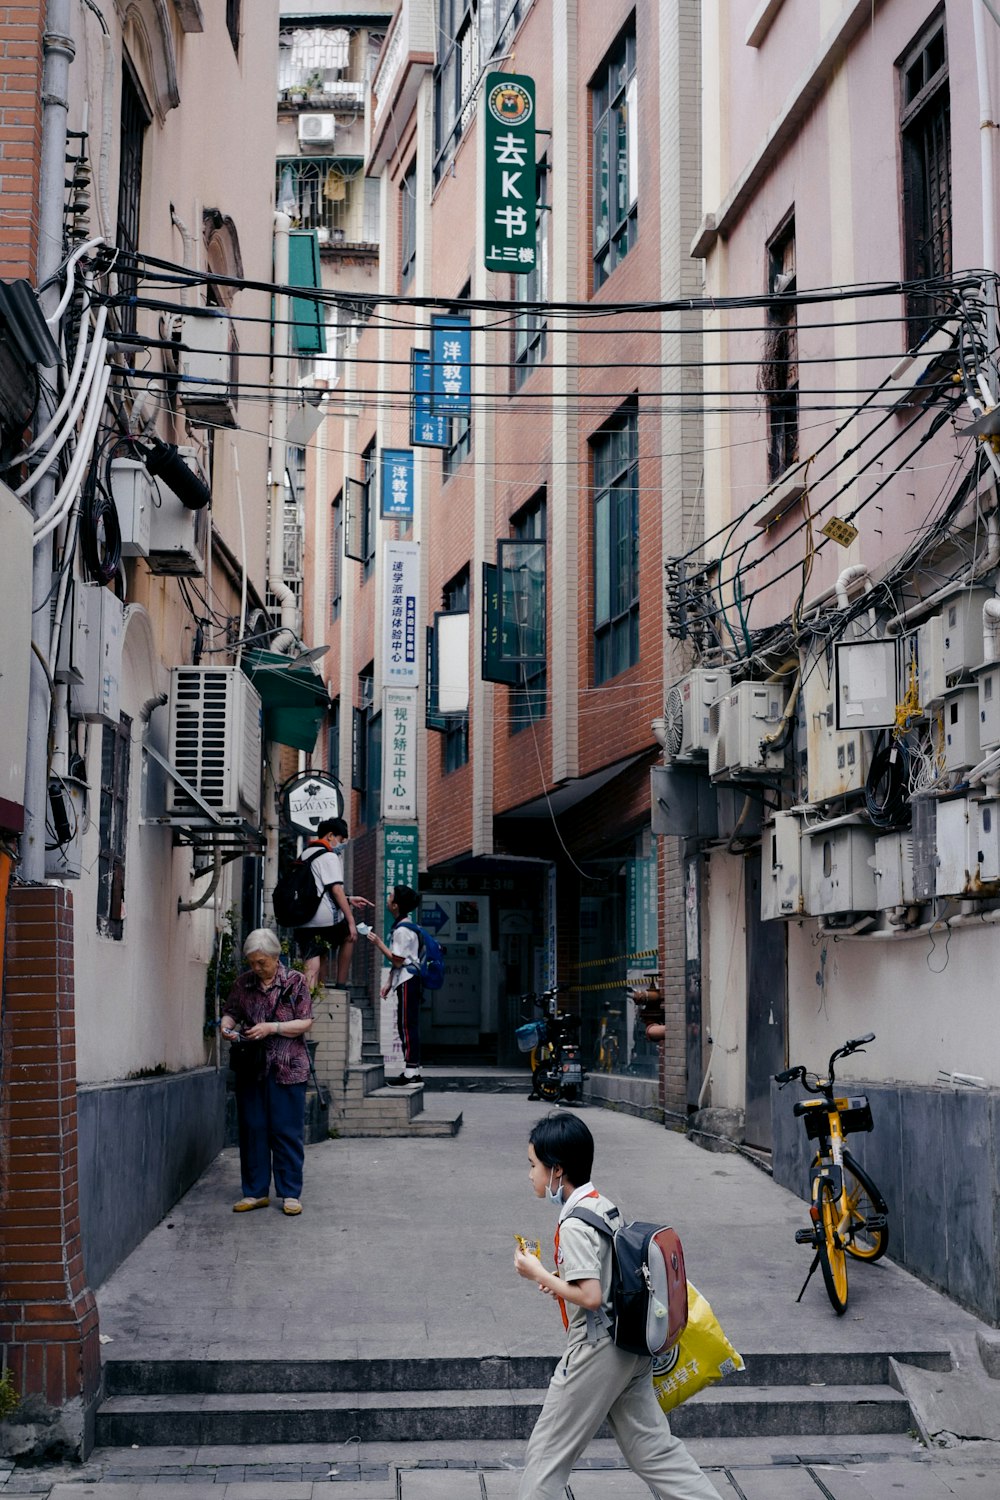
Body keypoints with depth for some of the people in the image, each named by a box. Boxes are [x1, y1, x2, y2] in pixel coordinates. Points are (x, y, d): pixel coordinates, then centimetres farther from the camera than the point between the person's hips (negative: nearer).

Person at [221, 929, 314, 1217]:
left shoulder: (295, 982, -2)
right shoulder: (243, 983, 9)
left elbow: (305, 1022, -5)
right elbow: (231, 1012, 15)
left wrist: (272, 1027, -17)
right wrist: (227, 1025, -8)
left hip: (287, 1069, -4)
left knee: (287, 1131, -1)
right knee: (252, 1129, 6)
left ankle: (290, 1193, 7)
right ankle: (255, 1192, 15)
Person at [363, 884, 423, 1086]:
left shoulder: (402, 930, -16)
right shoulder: (400, 926, 16)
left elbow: (397, 960, -17)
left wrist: (378, 943, -11)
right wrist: (388, 982, 21)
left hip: (407, 982, -10)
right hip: (406, 981, 10)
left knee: (407, 1026, -9)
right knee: (407, 1026, 11)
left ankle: (411, 1072, -8)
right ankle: (412, 1071, 14)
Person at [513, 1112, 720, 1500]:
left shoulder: (574, 1225, -19)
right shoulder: (605, 1206, 9)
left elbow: (590, 1297, -25)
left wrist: (538, 1273, -14)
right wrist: (561, 1281, 9)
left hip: (595, 1349, -9)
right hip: (630, 1347, 9)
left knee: (548, 1450, 5)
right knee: (652, 1446, 12)